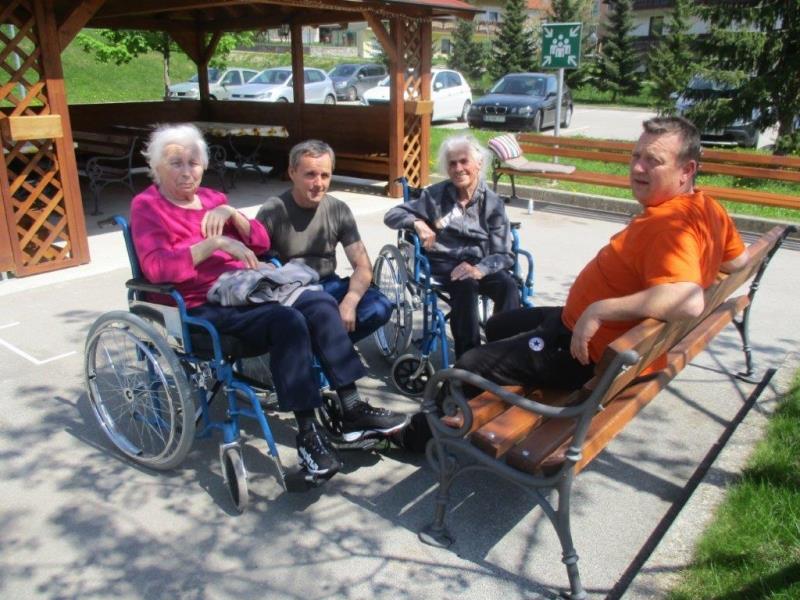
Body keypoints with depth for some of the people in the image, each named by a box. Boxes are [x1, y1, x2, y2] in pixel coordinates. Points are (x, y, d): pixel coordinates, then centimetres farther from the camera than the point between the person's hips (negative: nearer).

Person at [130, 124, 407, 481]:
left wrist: (231, 214, -5)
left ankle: (352, 410, -14)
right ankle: (307, 434, -25)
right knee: (288, 321, -31)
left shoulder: (211, 198, 20)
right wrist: (216, 243, -25)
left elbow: (261, 242, 13)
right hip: (204, 307, -7)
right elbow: (155, 267, -18)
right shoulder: (147, 206, 0)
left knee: (320, 303, -16)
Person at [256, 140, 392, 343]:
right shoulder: (273, 211, -10)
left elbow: (363, 267, -3)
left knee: (380, 307, -22)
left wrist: (349, 303, -22)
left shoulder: (339, 210, -1)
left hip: (328, 286, 4)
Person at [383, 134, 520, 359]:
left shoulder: (492, 203, 3)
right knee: (465, 285, -36)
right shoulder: (435, 195, 4)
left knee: (508, 285, -31)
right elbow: (392, 215, 3)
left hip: (478, 264, 2)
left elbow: (504, 254, -4)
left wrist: (479, 270, -26)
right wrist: (417, 223, -19)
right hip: (441, 263, -1)